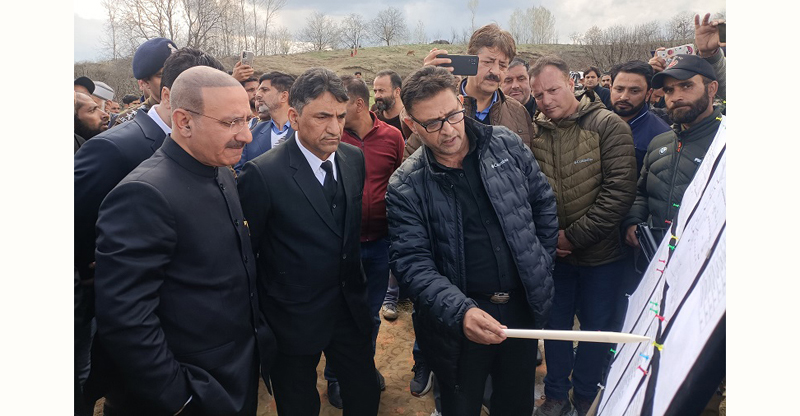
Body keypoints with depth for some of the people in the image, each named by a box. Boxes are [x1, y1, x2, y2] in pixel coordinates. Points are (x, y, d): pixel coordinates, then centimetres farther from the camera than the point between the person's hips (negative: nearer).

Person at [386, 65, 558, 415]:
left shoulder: (506, 144, -3)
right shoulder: (405, 187, -12)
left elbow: (543, 202, 8)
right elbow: (412, 263, -17)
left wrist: (541, 266, 6)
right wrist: (460, 311, -31)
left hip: (524, 306, 3)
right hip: (460, 321, -3)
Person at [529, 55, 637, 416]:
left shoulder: (608, 126, -11)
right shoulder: (535, 134, -1)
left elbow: (621, 190, -17)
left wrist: (574, 235, -18)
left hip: (600, 253, -2)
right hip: (552, 253, 3)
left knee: (596, 328, 13)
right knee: (555, 323, 15)